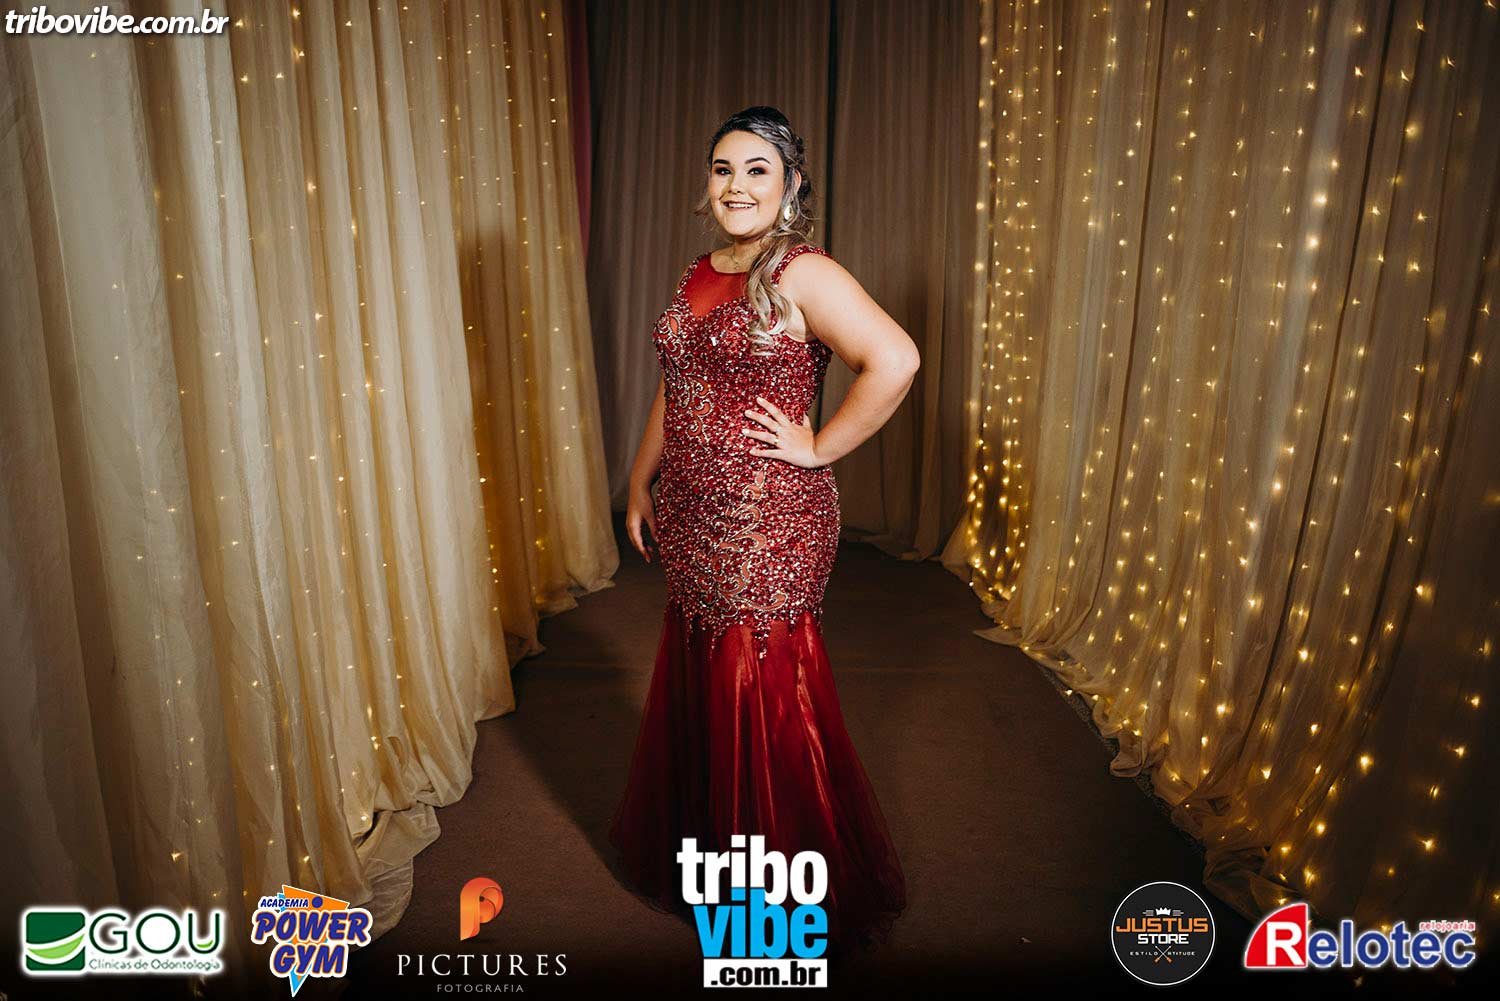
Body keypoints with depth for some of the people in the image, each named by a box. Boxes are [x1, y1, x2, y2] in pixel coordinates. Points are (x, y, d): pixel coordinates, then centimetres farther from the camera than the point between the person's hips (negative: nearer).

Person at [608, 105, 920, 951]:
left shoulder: (805, 277, -12)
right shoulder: (699, 277, 12)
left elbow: (896, 359, -25)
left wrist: (819, 449, -19)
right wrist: (640, 486, 20)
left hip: (769, 526, -7)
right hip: (695, 528, 8)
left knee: (765, 699, 3)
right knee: (696, 687, 18)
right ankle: (707, 849, 41)